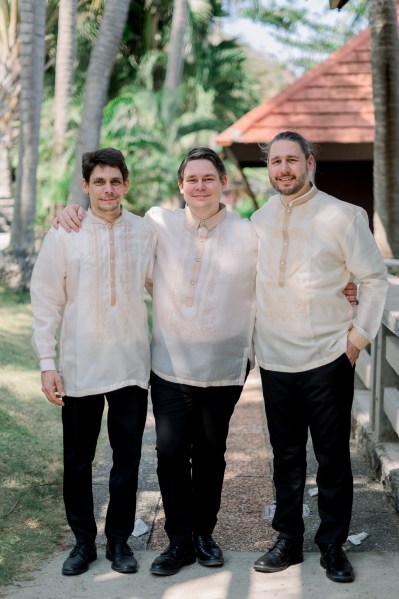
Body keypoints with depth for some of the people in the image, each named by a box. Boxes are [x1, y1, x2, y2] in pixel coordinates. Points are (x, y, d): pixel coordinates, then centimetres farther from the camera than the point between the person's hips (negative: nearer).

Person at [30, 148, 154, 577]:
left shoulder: (144, 233, 0)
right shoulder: (64, 235, -4)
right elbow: (46, 301, -2)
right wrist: (47, 363, -6)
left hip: (131, 365, 1)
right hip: (79, 367, -1)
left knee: (127, 458, 9)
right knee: (77, 461, 9)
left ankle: (119, 539, 26)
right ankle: (83, 541, 26)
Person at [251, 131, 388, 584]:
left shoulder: (342, 216, -5)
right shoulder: (259, 221, 7)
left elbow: (375, 279, -3)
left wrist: (358, 338, -7)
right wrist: (254, 340, 9)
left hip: (328, 359, -3)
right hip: (275, 360, 4)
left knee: (333, 456, 5)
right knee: (286, 457, 12)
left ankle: (333, 545, 17)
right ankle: (288, 540, 24)